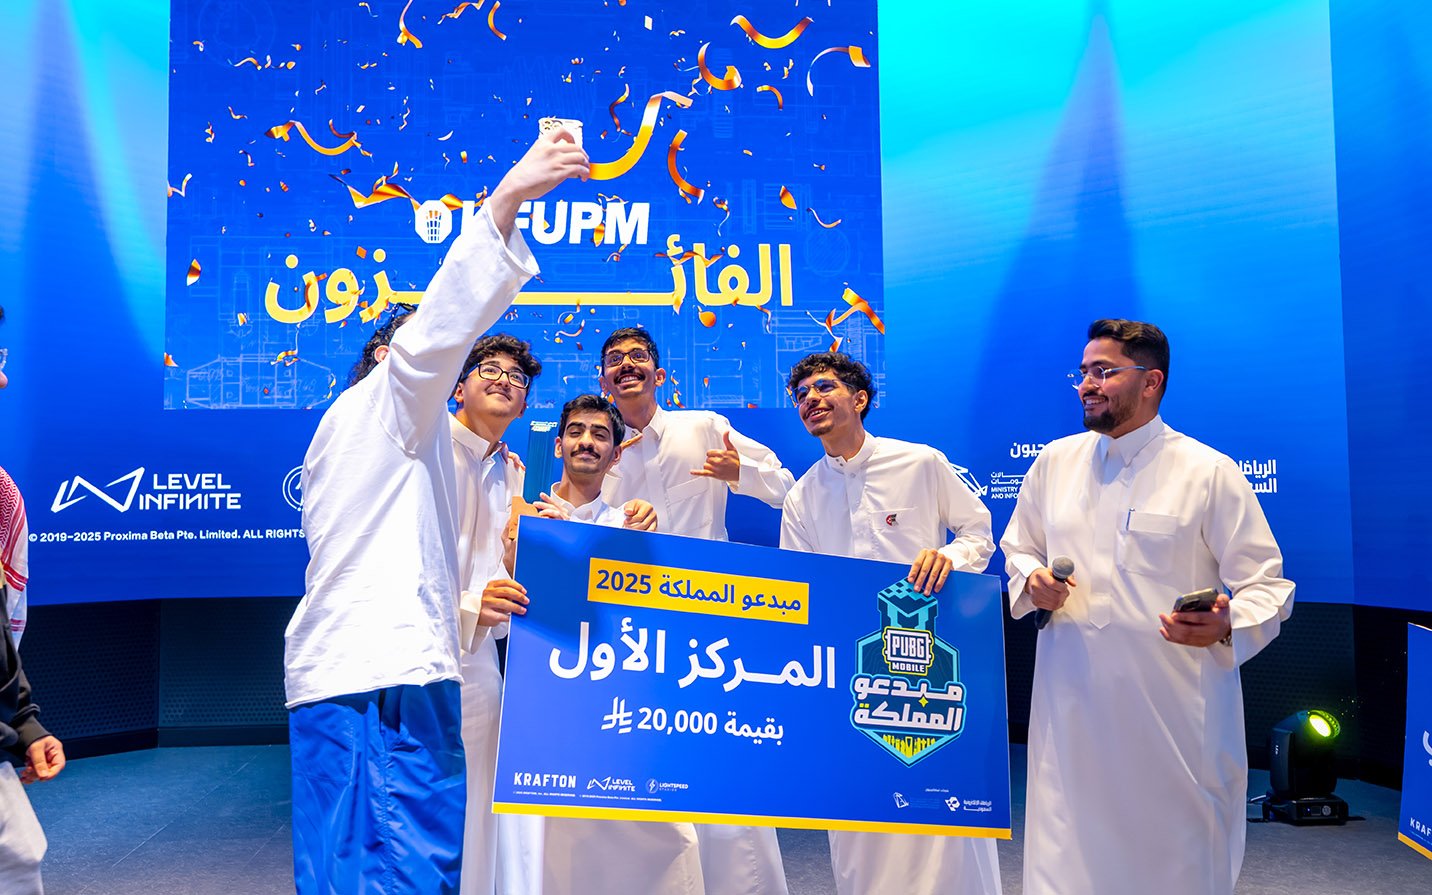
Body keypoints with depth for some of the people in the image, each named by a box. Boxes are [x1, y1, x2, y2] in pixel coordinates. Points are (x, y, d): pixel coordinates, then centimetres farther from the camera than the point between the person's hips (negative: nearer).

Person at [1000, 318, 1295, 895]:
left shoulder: (1209, 472, -6)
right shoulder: (1055, 462, 7)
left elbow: (1265, 583, -5)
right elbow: (1019, 548, 20)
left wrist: (1227, 627, -26)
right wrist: (1032, 580, -3)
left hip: (1178, 712, -3)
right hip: (1071, 703, 4)